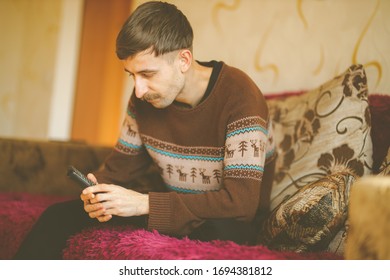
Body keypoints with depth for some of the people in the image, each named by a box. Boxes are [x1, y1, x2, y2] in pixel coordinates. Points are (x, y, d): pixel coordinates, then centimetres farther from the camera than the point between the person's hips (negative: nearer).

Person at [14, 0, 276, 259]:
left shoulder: (239, 97, -23)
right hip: (170, 207, 6)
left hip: (225, 221, -5)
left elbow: (241, 201, -29)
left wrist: (145, 203, -30)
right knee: (58, 216, -9)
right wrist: (99, 191, -18)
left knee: (219, 232, -42)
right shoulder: (144, 97, -3)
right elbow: (119, 167, 7)